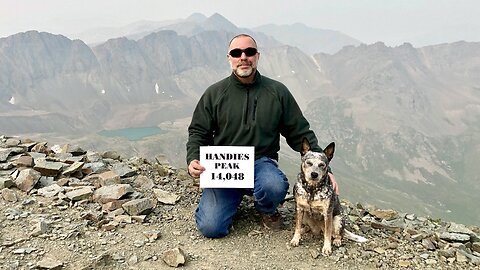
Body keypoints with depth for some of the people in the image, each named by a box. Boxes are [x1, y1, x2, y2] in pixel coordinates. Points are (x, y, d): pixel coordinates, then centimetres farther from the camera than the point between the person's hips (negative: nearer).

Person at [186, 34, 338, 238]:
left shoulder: (278, 92, 3)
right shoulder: (215, 93, 3)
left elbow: (300, 133, 4)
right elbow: (198, 132, 8)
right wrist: (193, 160, -12)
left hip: (262, 162, 0)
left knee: (275, 187, -35)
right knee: (211, 227, -17)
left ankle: (267, 209, 4)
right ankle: (233, 198, 18)